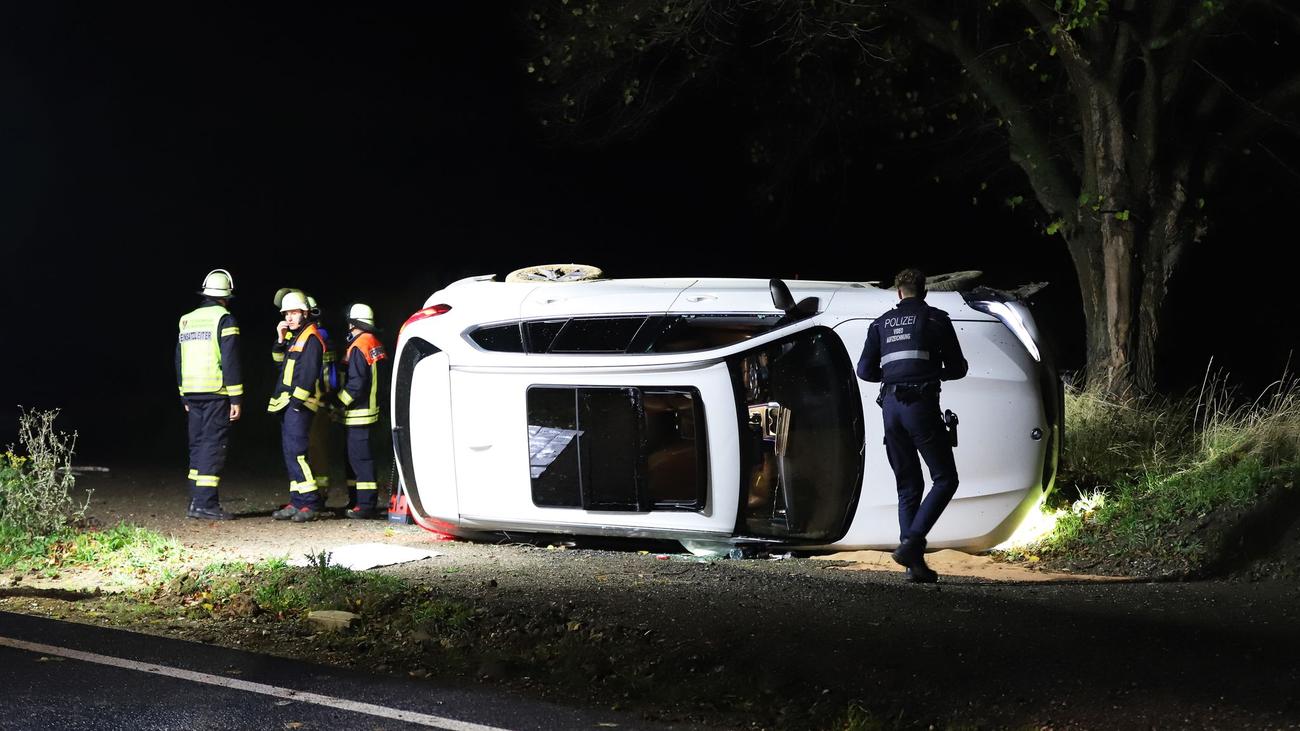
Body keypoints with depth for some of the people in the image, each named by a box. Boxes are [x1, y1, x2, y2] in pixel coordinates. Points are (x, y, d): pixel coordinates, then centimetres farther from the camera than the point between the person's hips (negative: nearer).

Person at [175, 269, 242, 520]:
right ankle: (205, 503, -11)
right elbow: (230, 362, -12)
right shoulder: (224, 320, -7)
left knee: (198, 446, 12)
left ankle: (196, 501, 13)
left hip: (192, 393, 6)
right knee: (213, 446, -6)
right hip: (216, 394, -6)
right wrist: (236, 399, -10)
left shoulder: (187, 320, 14)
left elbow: (179, 361, 18)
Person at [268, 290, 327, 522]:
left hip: (299, 404, -10)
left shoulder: (311, 338, -11)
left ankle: (310, 504, -17)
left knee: (295, 451, -16)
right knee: (290, 453, 10)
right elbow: (279, 360, 18)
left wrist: (295, 400, -19)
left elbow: (309, 373, -17)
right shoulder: (294, 336, 19)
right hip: (287, 403, 10)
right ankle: (297, 502, 13)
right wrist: (280, 339, 4)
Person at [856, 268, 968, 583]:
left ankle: (915, 563, 4)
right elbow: (958, 368, 7)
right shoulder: (937, 319, 5)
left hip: (891, 406, 5)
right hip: (921, 405, -5)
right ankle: (911, 542, -17)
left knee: (908, 486, 10)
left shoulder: (882, 323, 16)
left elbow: (865, 371, 12)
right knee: (945, 479, 1)